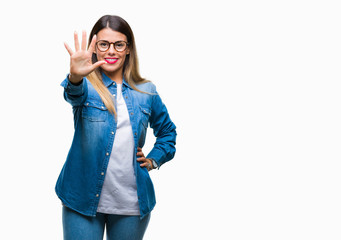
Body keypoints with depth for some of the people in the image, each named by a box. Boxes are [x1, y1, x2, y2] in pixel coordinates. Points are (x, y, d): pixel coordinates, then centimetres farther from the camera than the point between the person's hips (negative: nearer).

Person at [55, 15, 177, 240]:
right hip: (85, 198, -2)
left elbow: (167, 130, 21)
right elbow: (75, 94, -29)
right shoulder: (87, 87, -3)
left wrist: (154, 159, 6)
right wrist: (75, 77, -51)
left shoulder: (146, 92, 6)